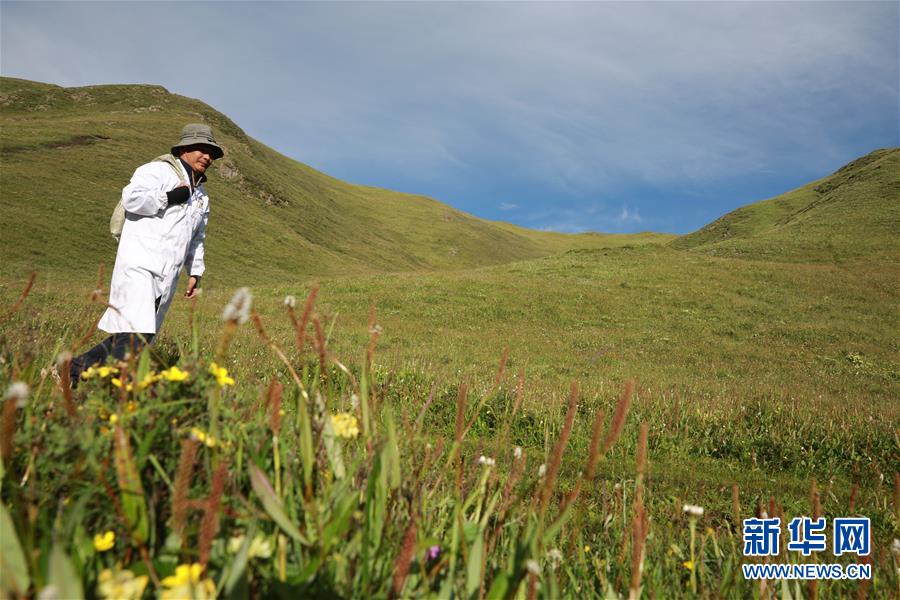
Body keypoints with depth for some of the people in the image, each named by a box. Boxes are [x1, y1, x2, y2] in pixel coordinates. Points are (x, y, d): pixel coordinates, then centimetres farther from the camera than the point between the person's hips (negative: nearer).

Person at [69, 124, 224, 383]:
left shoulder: (201, 195, 25)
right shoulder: (157, 170, 1)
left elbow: (197, 238, 32)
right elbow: (131, 198, -16)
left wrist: (195, 273, 24)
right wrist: (169, 197, -12)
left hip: (167, 278, 8)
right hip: (139, 266, -8)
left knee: (135, 338, 6)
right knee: (135, 337, -20)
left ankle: (76, 368, 18)